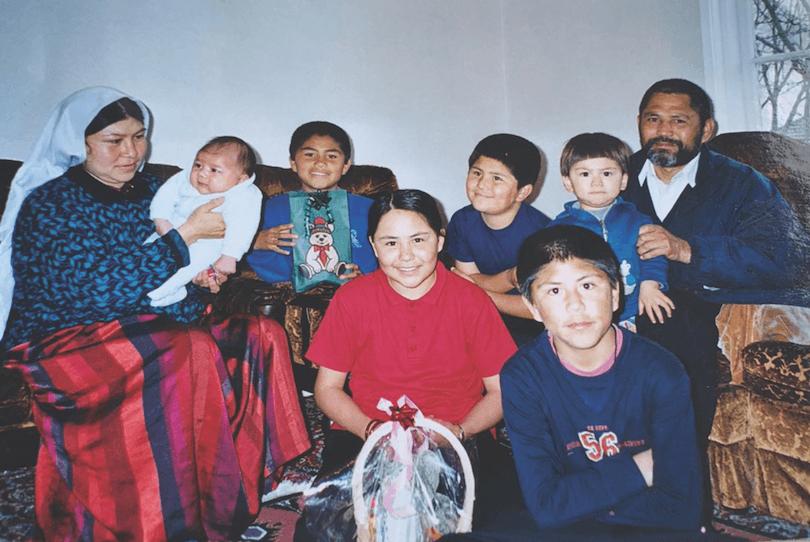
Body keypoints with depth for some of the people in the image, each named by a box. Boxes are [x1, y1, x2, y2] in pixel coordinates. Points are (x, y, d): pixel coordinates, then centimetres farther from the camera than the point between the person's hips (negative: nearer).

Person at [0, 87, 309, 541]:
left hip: (156, 332, 7)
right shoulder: (48, 202, -4)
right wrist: (186, 235, -18)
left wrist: (208, 273, -1)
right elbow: (95, 285, -19)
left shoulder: (153, 190, 15)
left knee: (263, 334, -17)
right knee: (194, 353, -34)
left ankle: (255, 478, -13)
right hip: (69, 343, -6)